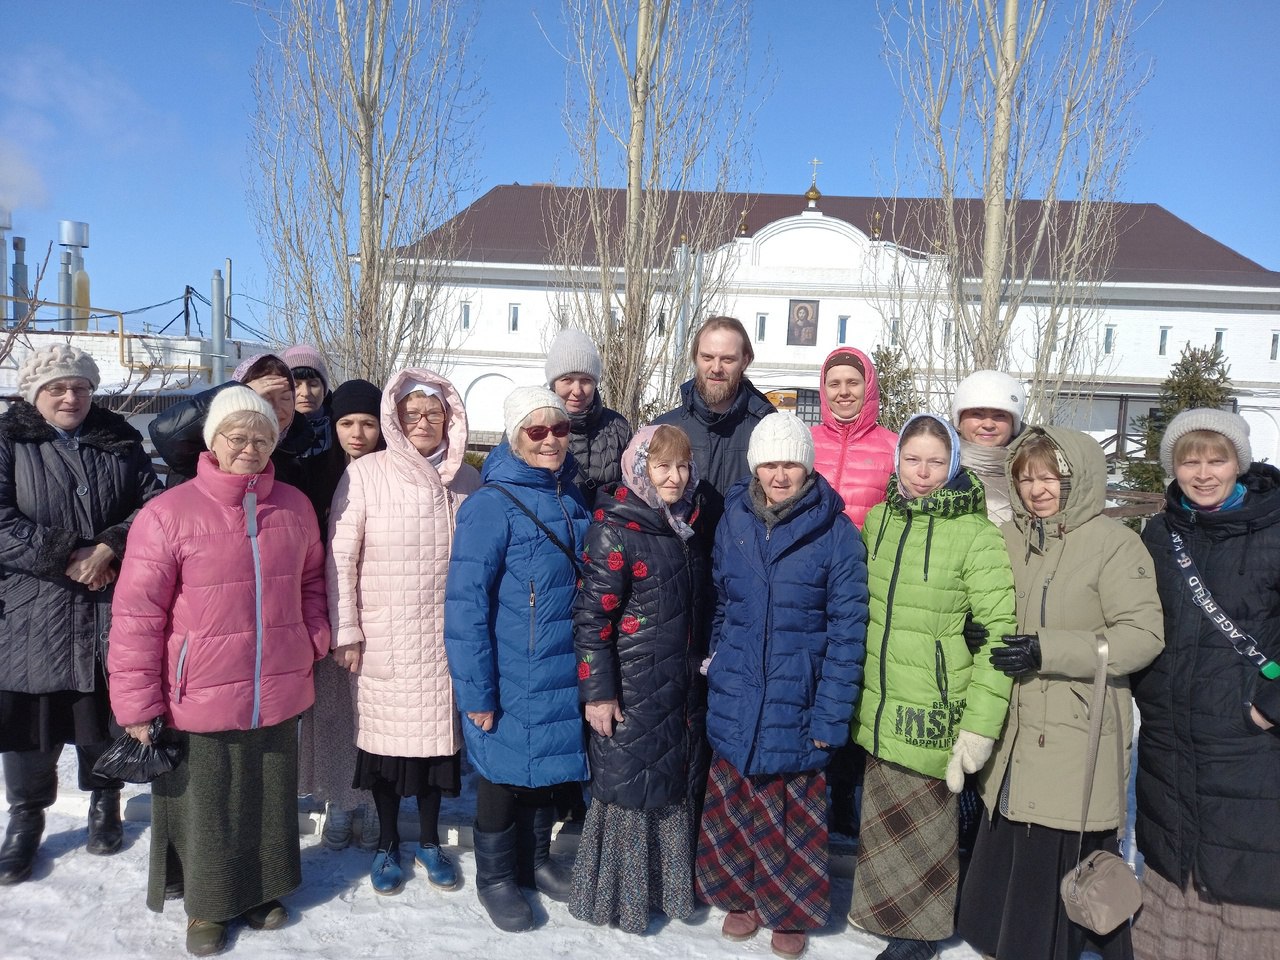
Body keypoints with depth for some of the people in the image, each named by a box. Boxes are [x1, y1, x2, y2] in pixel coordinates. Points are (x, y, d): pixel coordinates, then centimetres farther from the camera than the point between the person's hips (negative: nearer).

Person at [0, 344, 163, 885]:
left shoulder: (121, 442, 6)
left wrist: (107, 548, -16)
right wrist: (64, 557, -16)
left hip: (109, 606, 1)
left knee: (104, 709, 11)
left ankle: (104, 803, 32)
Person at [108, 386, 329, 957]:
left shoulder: (294, 508, 2)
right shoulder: (168, 513, -12)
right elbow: (137, 618, -10)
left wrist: (314, 641, 4)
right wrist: (137, 707, -9)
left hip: (278, 699, 4)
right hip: (200, 703, -3)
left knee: (270, 802, 19)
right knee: (206, 810, 13)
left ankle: (261, 888, 42)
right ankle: (207, 905, 37)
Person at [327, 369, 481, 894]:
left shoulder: (467, 481, 3)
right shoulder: (365, 473, -6)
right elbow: (341, 556, -5)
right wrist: (345, 632, -6)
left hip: (448, 635, 2)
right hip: (384, 635, -2)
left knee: (439, 732, 11)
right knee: (386, 733, 8)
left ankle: (429, 840, 31)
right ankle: (387, 844, 30)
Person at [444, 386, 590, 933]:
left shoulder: (572, 500, 3)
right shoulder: (491, 505, -17)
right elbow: (466, 605, -18)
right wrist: (476, 691, -18)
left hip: (563, 677, 6)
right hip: (512, 683, -6)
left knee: (548, 772, 20)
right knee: (505, 774, 12)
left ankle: (536, 860, 42)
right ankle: (495, 877, 34)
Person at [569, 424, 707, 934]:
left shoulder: (683, 528, 9)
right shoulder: (615, 528, -15)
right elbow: (591, 615, -18)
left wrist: (697, 669, 21)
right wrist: (597, 690, -19)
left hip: (677, 689, 7)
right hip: (631, 692, -7)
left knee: (671, 785, 17)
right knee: (626, 786, 4)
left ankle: (665, 886, 35)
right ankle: (618, 897, 24)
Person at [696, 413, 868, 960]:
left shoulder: (836, 534, -9)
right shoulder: (734, 521, 1)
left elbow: (847, 631, -10)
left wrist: (831, 716, -12)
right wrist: (715, 661, 4)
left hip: (798, 705, -3)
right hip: (735, 702, 3)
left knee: (794, 816, 11)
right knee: (735, 806, 14)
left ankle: (790, 910, 34)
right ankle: (739, 895, 37)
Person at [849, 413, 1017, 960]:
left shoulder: (976, 534, -13)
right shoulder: (878, 519, 4)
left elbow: (999, 631, -14)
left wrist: (981, 724, -17)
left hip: (932, 712, -5)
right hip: (878, 706, 5)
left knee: (920, 822, 8)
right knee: (884, 818, 16)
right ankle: (887, 911, 39)